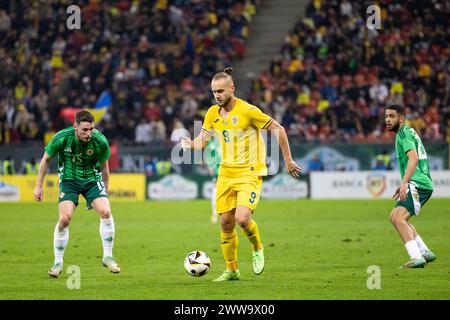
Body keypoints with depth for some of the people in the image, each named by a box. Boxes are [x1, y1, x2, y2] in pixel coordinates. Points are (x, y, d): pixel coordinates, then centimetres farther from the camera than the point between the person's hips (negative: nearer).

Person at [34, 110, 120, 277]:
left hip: (92, 179, 1)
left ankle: (108, 257, -2)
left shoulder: (101, 141, -19)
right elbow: (46, 159, -3)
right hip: (69, 180, -1)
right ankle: (58, 262, 0)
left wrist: (105, 192, 9)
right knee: (64, 218, -18)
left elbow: (104, 167, 0)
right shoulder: (61, 138, -21)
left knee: (106, 212, -20)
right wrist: (38, 186, -1)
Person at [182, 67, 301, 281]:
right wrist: (191, 144, -16)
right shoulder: (213, 113, 3)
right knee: (225, 222, 5)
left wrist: (288, 161, -4)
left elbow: (278, 129, -8)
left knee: (242, 218, -22)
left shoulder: (247, 111, -15)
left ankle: (257, 249, 10)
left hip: (249, 173, -6)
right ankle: (231, 270, 20)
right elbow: (202, 140, 9)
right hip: (226, 173, 6)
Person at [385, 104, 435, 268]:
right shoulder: (408, 132, 22)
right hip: (419, 184, 11)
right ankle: (425, 252, 19)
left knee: (398, 218, -22)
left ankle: (417, 258, -31)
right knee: (394, 217, 20)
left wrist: (404, 183, -34)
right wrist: (404, 185, 32)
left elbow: (413, 158, -25)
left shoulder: (404, 133, -9)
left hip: (417, 184, -11)